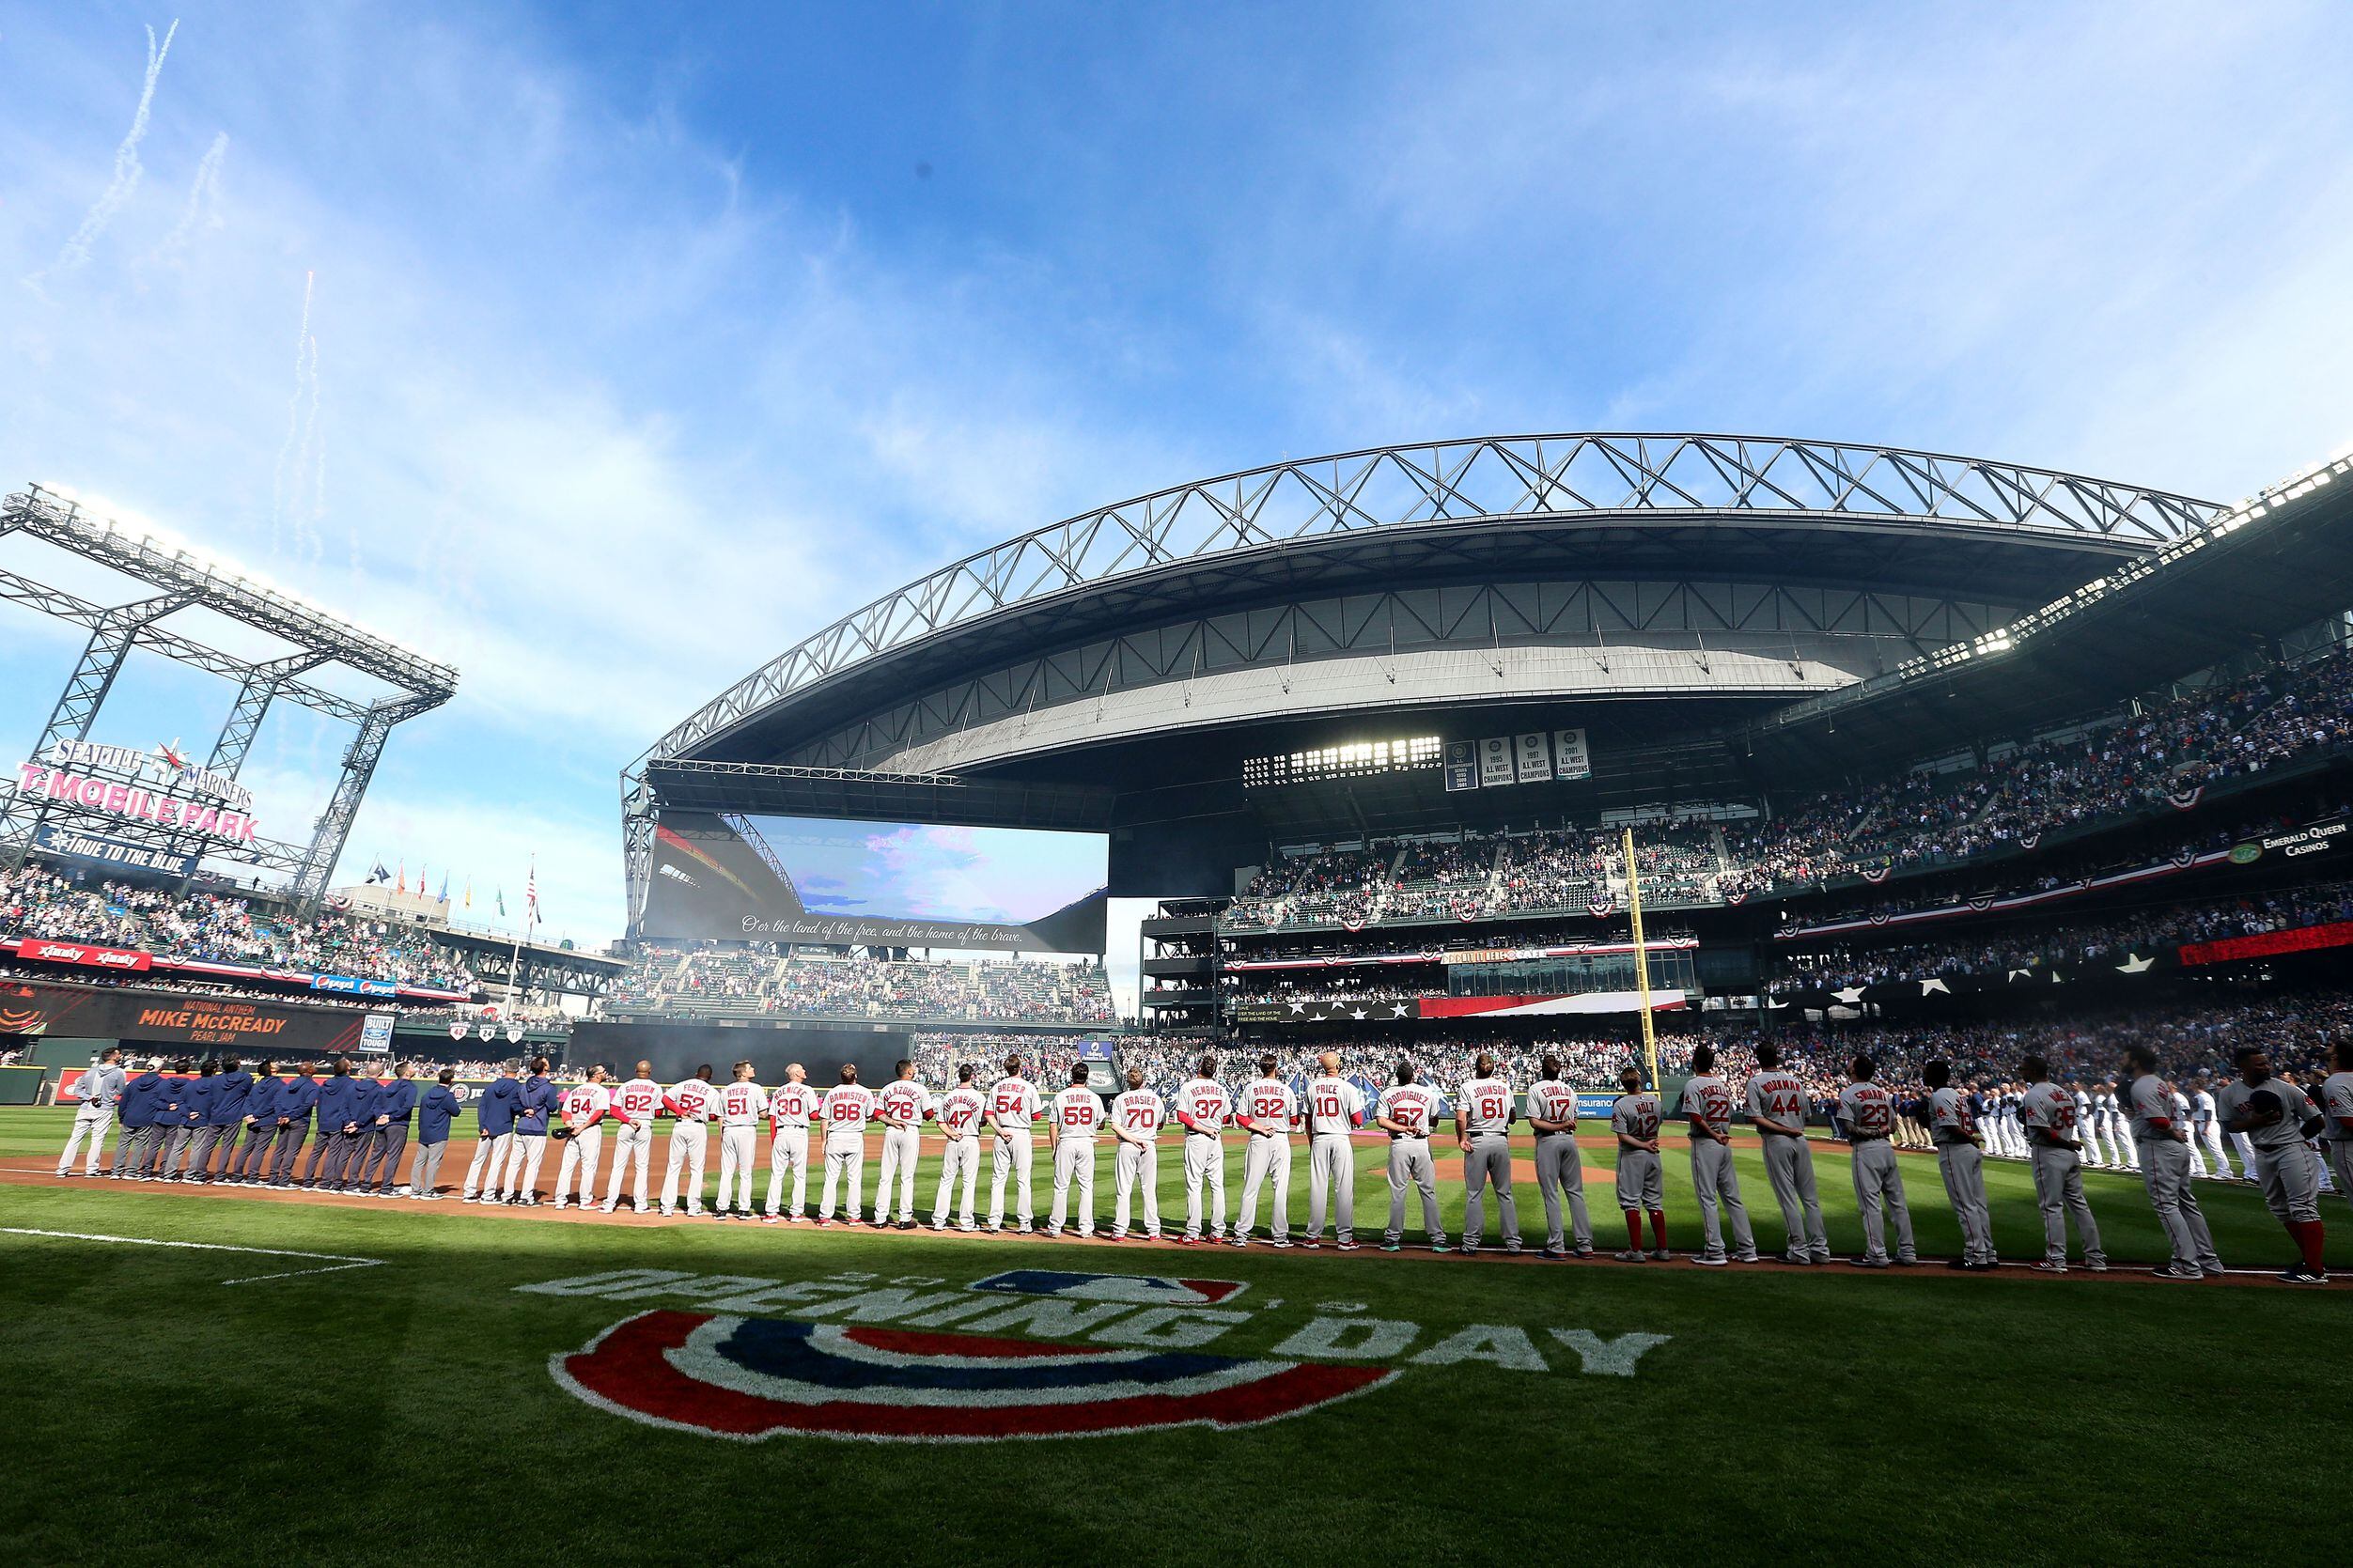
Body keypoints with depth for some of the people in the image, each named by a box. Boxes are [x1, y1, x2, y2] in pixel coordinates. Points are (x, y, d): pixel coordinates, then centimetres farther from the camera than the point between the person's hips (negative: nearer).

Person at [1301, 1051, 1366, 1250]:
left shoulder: (1312, 1087, 5)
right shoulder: (1348, 1087, -6)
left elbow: (1308, 1121, 10)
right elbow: (1358, 1121, -6)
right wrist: (1360, 1107, 15)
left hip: (1319, 1140, 3)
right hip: (1340, 1139, -3)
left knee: (1317, 1188, 6)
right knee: (1343, 1189, 3)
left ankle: (1313, 1236, 10)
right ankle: (1344, 1237, 5)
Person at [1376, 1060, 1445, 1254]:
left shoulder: (1387, 1093, 0)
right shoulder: (1428, 1092, 2)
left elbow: (1380, 1120, -9)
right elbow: (1434, 1122, 12)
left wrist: (1404, 1128, -9)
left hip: (1399, 1146, 0)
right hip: (1422, 1145, 1)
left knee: (1397, 1192, 5)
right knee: (1429, 1192, 6)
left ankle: (1393, 1238, 9)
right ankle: (1438, 1239, 8)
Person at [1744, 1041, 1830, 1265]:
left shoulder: (1755, 1082, -5)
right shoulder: (1796, 1080, 9)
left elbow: (1755, 1118, -14)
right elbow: (1805, 1116, 13)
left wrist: (1785, 1130, -12)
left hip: (1776, 1142, -4)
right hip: (1801, 1141, 5)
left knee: (1787, 1198, 0)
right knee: (1810, 1197, 10)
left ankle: (1799, 1250, 3)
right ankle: (1820, 1248, 13)